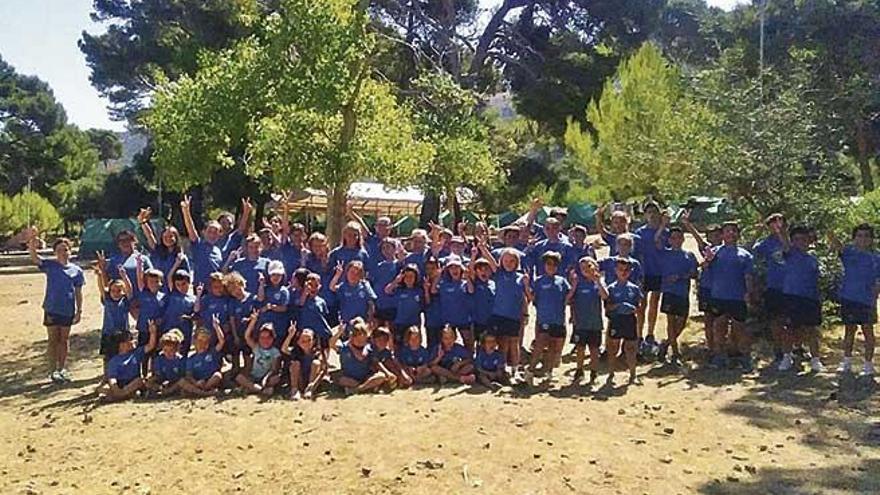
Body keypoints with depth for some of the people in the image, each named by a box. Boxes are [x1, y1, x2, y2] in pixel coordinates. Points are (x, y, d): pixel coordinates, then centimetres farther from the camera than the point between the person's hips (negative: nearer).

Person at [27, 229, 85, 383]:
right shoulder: (50, 265, -2)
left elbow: (78, 293, 5)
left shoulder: (76, 270, 1)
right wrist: (31, 243, -37)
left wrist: (79, 311, 2)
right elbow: (34, 258, -19)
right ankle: (53, 371, 14)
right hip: (51, 309, -1)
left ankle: (62, 369, 23)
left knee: (64, 340, 12)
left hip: (68, 311, 2)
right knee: (53, 340, 6)